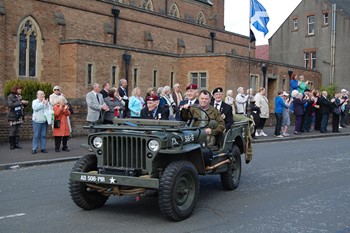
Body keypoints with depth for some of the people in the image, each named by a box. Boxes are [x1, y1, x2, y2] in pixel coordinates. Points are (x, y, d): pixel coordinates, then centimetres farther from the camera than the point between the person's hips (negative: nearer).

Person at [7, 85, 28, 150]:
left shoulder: (19, 96, 13)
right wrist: (20, 102, -22)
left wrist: (25, 104, -1)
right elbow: (10, 105, -21)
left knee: (18, 131, 6)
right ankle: (12, 145, 6)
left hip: (19, 116, 6)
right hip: (13, 116, -6)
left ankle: (16, 143, 10)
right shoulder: (10, 96, -6)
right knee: (12, 131, -2)